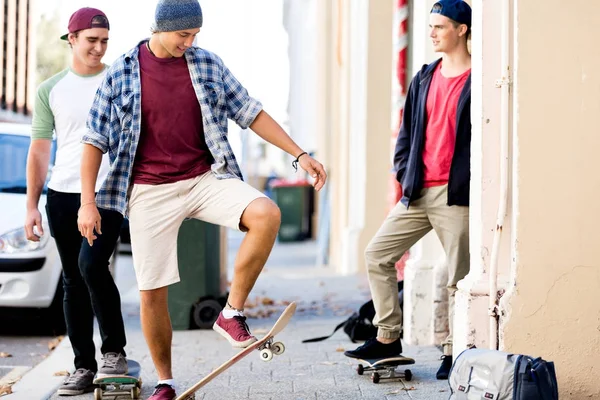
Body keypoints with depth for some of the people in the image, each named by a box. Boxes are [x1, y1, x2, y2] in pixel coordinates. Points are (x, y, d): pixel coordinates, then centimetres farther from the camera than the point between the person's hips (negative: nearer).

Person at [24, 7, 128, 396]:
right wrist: (32, 205, 4)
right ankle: (84, 366, 11)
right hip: (62, 194, 3)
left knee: (92, 265, -21)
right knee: (73, 281, 5)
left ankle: (115, 350, -4)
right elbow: (39, 150, 11)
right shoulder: (50, 90, 10)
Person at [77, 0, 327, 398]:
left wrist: (299, 154, 5)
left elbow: (250, 113, 10)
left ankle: (233, 314, -11)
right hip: (150, 192, -1)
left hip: (205, 178, 2)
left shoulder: (208, 65, 5)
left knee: (267, 215, -26)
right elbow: (95, 140, 2)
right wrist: (87, 202, -5)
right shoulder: (122, 73, -2)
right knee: (152, 292, -1)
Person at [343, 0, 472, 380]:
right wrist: (404, 172, 9)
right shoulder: (424, 79, 13)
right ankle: (388, 338, 12)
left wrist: (474, 184, -11)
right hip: (418, 192, 7)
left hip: (456, 194, -7)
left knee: (459, 277, 0)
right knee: (377, 255, 5)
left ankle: (454, 352, 10)